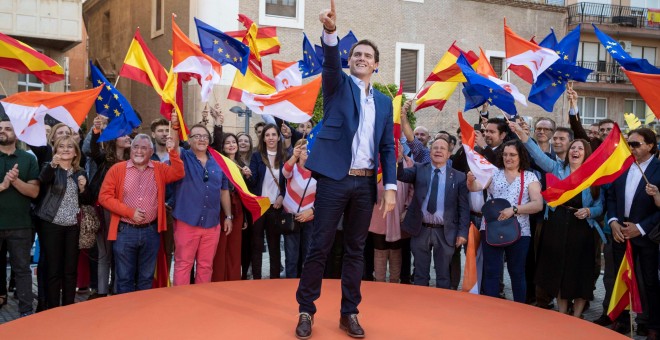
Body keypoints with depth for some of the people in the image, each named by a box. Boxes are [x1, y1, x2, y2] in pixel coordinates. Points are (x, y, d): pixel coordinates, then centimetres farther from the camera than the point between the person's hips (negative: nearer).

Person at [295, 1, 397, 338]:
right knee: (319, 246, 0)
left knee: (355, 250, 10)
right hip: (334, 178, -3)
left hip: (366, 183, 4)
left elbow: (388, 147, 11)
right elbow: (330, 62, -17)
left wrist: (391, 187, 2)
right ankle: (306, 311, 11)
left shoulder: (384, 101, 15)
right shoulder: (338, 84, 6)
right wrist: (330, 31, -37)